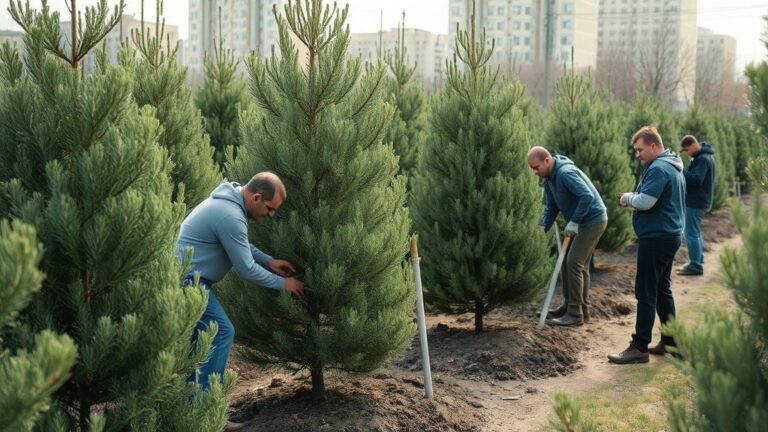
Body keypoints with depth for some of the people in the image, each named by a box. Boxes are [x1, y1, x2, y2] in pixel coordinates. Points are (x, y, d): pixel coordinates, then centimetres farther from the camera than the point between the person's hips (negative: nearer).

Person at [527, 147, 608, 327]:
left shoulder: (566, 173, -25)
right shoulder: (548, 178, 5)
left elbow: (588, 196, -33)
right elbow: (551, 206, 12)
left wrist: (574, 221, -25)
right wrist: (543, 229, 0)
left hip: (593, 221, -10)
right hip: (581, 222, 10)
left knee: (574, 263, -11)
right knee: (577, 264, 14)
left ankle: (575, 314, -6)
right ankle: (574, 305, 24)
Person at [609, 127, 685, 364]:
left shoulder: (658, 169, -17)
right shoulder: (673, 168, 17)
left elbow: (645, 201, -25)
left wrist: (628, 197, -7)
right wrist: (633, 198, 8)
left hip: (655, 238, -11)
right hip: (670, 235, 11)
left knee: (646, 293, -7)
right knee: (662, 289, 15)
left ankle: (639, 348, -5)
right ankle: (670, 342, 20)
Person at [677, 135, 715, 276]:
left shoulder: (702, 159, -19)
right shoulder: (704, 156, 14)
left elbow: (696, 180, -27)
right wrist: (682, 172, 4)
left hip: (695, 202, -11)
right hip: (698, 200, 11)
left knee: (691, 234, -6)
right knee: (695, 232, 18)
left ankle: (695, 266, -3)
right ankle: (698, 263, 26)